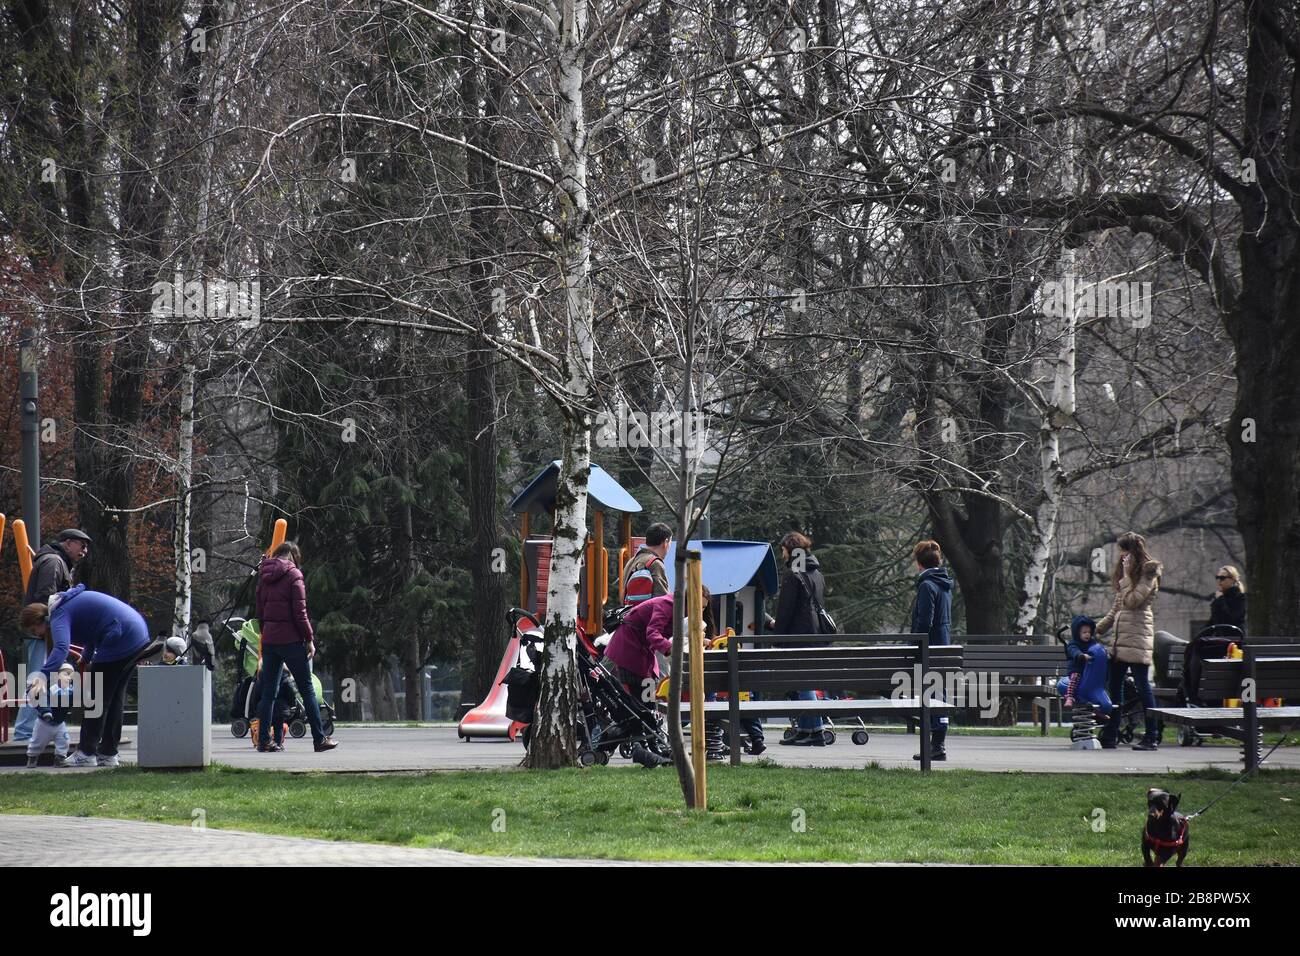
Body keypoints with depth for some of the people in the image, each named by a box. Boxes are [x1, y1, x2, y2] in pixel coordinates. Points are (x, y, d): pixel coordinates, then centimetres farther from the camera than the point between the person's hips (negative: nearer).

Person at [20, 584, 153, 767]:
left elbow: (61, 647, -33)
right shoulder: (69, 603, 19)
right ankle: (108, 753, 21)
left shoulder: (59, 615, -12)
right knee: (115, 697, 17)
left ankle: (87, 753, 3)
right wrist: (87, 658, 42)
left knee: (97, 696, 0)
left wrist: (44, 675, -46)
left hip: (121, 641, -10)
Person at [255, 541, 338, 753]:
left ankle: (264, 740, 2)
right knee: (307, 691, 1)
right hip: (290, 639, -6)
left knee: (269, 691, 7)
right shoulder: (293, 575, -7)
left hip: (268, 640, 6)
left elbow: (260, 611, 16)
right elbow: (299, 612, -11)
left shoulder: (264, 577, 12)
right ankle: (320, 739, 2)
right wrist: (310, 639, -6)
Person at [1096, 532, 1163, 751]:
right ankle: (1110, 736, 10)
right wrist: (1099, 628, 24)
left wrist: (1127, 575, -11)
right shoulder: (1127, 571, 20)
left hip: (1137, 635, -9)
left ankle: (1152, 737, -5)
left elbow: (1132, 600, -16)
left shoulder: (1149, 572, -6)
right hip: (1119, 634, 9)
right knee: (1114, 685, 7)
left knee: (1142, 685, -8)